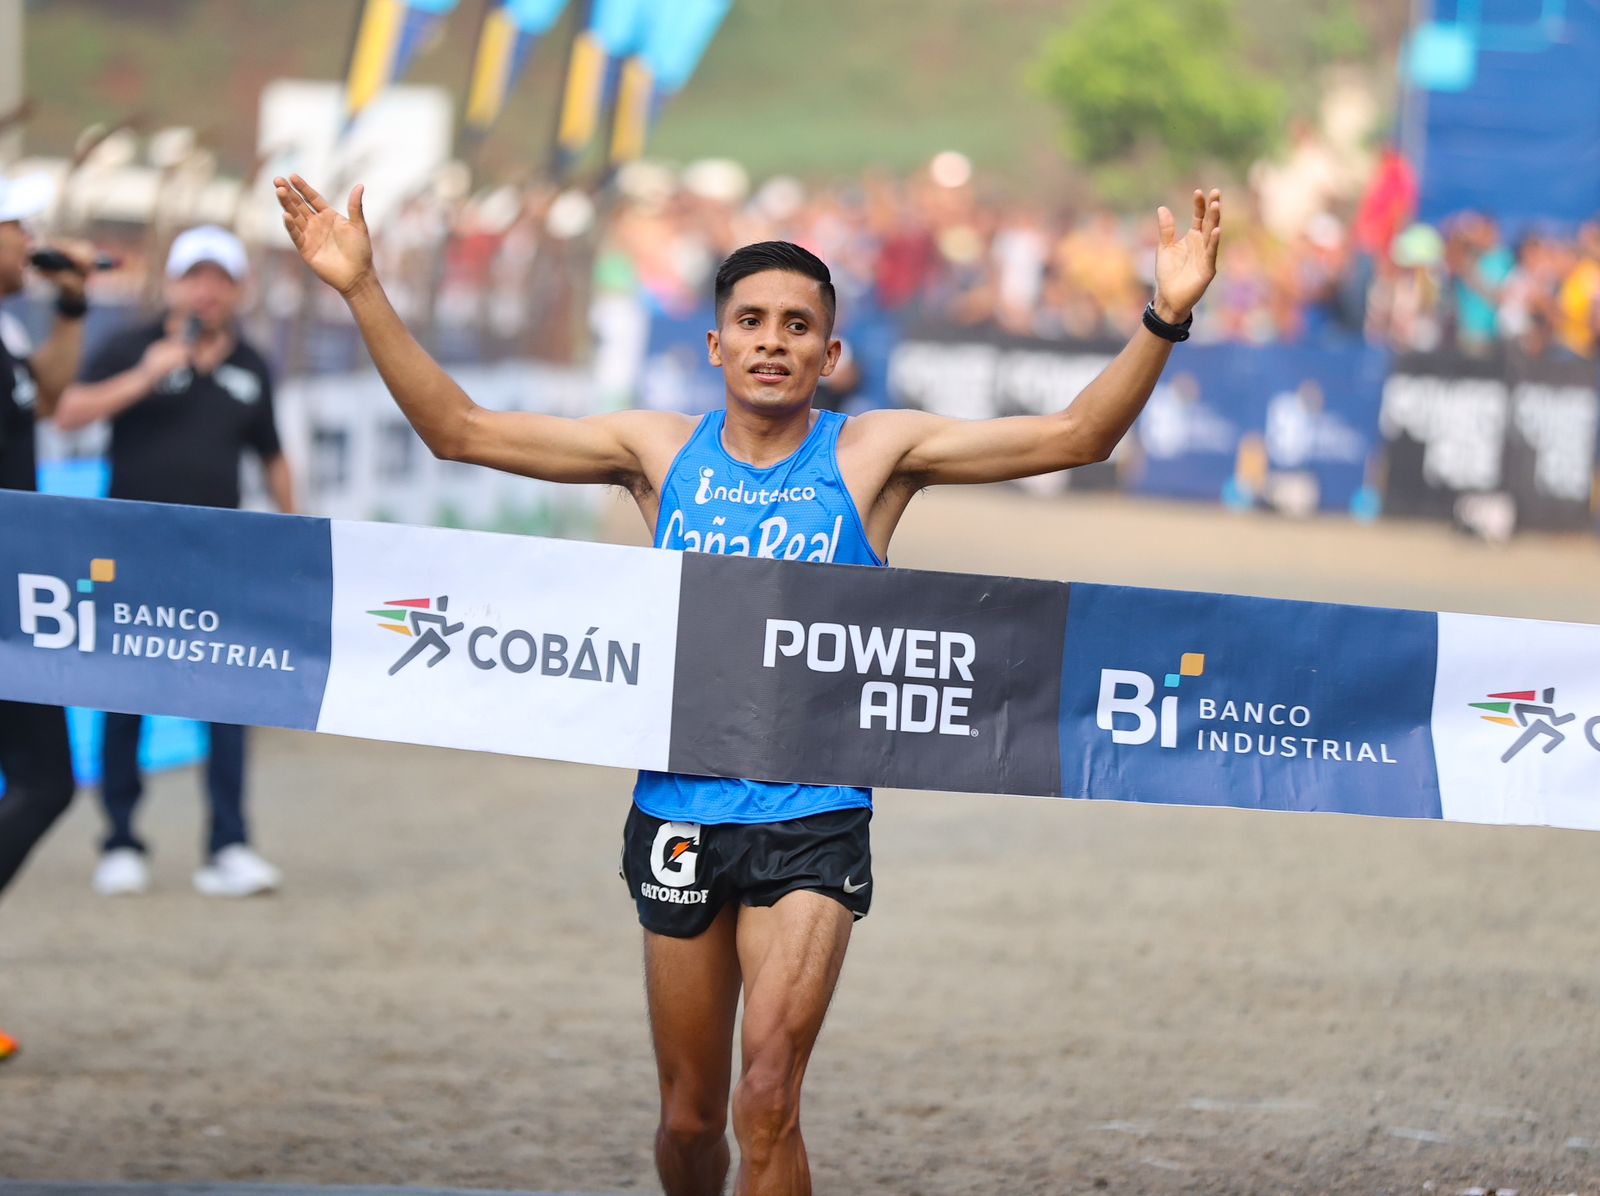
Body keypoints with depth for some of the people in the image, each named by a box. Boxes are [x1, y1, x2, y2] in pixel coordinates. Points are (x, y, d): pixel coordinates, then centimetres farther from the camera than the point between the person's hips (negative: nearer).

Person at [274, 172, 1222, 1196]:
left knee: (767, 1101, -17)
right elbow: (459, 429, 7)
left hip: (812, 820, -3)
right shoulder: (660, 450, 6)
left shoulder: (874, 454, 0)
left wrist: (1166, 317, -19)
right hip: (679, 816, 3)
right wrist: (362, 290, 0)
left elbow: (1074, 436, -6)